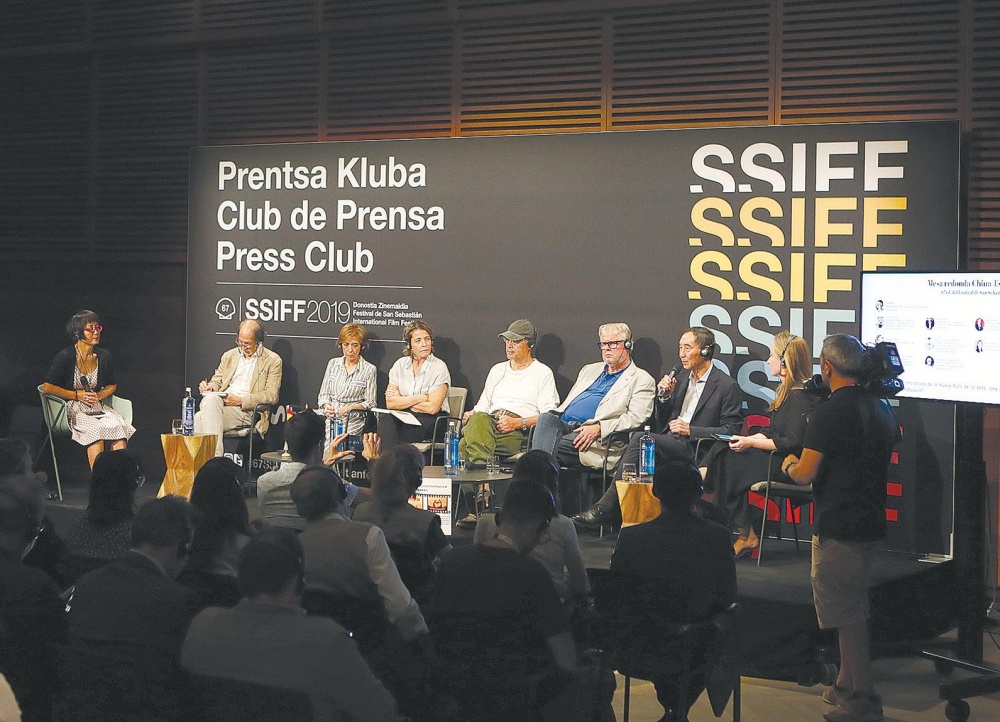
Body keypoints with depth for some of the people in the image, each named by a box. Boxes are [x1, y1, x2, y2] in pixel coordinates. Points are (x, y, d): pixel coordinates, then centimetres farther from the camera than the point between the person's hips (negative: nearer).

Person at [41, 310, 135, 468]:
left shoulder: (104, 357, 8)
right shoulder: (65, 357, -6)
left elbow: (112, 385, 23)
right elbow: (47, 387, -6)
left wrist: (99, 395, 1)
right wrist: (77, 395, -11)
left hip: (98, 407, 5)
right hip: (72, 409, -4)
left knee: (119, 427, -28)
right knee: (96, 430, -35)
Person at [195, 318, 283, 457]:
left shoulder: (273, 360, 7)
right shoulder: (229, 356, 24)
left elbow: (271, 395, -2)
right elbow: (217, 381, 28)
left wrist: (240, 400, -12)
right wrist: (209, 387, 1)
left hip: (246, 411, -5)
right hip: (220, 402, 5)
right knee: (210, 399, -35)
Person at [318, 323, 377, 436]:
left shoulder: (369, 370, 3)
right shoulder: (333, 364, 15)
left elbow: (370, 403, 3)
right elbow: (323, 394, 17)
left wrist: (350, 407, -13)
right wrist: (327, 406, -5)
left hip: (353, 421, -3)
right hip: (329, 418, 3)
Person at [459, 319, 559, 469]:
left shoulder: (543, 373, 13)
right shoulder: (497, 370, 32)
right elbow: (483, 404, 31)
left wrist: (518, 423, -15)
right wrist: (471, 414, 5)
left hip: (520, 430, -4)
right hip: (490, 421, 4)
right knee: (478, 419, -39)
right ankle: (479, 461, -56)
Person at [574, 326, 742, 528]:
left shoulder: (727, 386, 0)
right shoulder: (682, 377, 20)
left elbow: (731, 430, -5)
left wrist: (690, 430, -13)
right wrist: (664, 397, 5)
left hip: (694, 451, -6)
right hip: (668, 442, 6)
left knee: (640, 439, -28)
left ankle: (604, 508, -29)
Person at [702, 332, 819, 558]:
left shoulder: (800, 396, -15)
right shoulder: (787, 391, 17)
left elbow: (791, 442, -21)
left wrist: (751, 442, -14)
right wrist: (746, 439, 2)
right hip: (779, 461, 10)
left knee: (726, 462, -17)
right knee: (721, 451, -7)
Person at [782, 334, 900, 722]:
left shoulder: (829, 412, -17)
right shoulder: (882, 410, 8)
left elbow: (806, 473, -18)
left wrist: (789, 464, 3)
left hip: (838, 527, -8)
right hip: (872, 523, 8)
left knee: (846, 616, -2)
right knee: (855, 610, 19)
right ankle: (847, 686, 28)